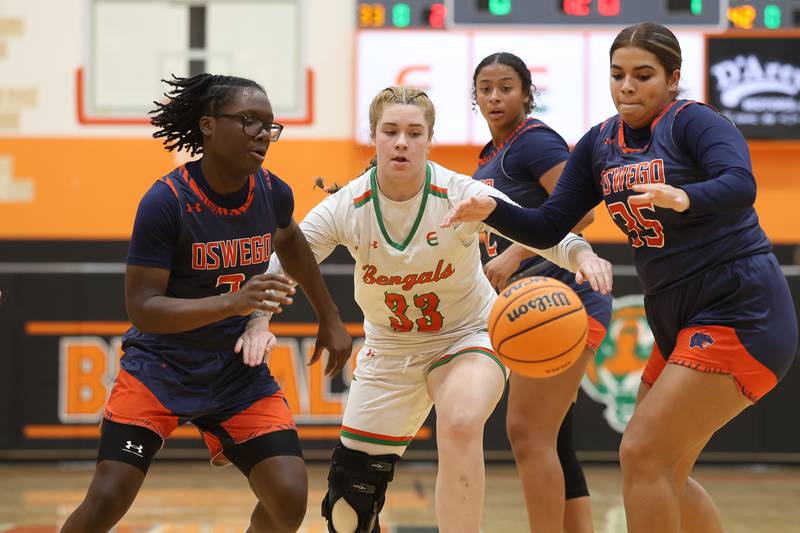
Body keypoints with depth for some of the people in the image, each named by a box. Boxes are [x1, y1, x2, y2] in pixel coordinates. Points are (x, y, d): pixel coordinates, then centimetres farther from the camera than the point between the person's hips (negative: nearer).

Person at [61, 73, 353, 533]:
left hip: (239, 371, 4)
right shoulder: (167, 201, -21)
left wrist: (331, 319, 22)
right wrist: (232, 304, -36)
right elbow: (142, 308, -24)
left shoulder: (273, 193, -5)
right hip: (159, 369, -4)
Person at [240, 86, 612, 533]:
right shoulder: (346, 208, -15)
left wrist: (580, 253, -48)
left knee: (460, 422, -37)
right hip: (389, 349, 3)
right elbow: (283, 262, -13)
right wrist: (258, 321, -33)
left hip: (467, 336, -3)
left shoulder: (461, 195, -21)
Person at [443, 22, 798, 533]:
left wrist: (684, 198, -51)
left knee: (643, 454, -15)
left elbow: (740, 186, -31)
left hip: (740, 313, -8)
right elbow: (549, 227, 8)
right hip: (678, 321, 9)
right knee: (663, 474, 12)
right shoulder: (599, 144, 9)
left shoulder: (694, 121, -12)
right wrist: (493, 209, -10)